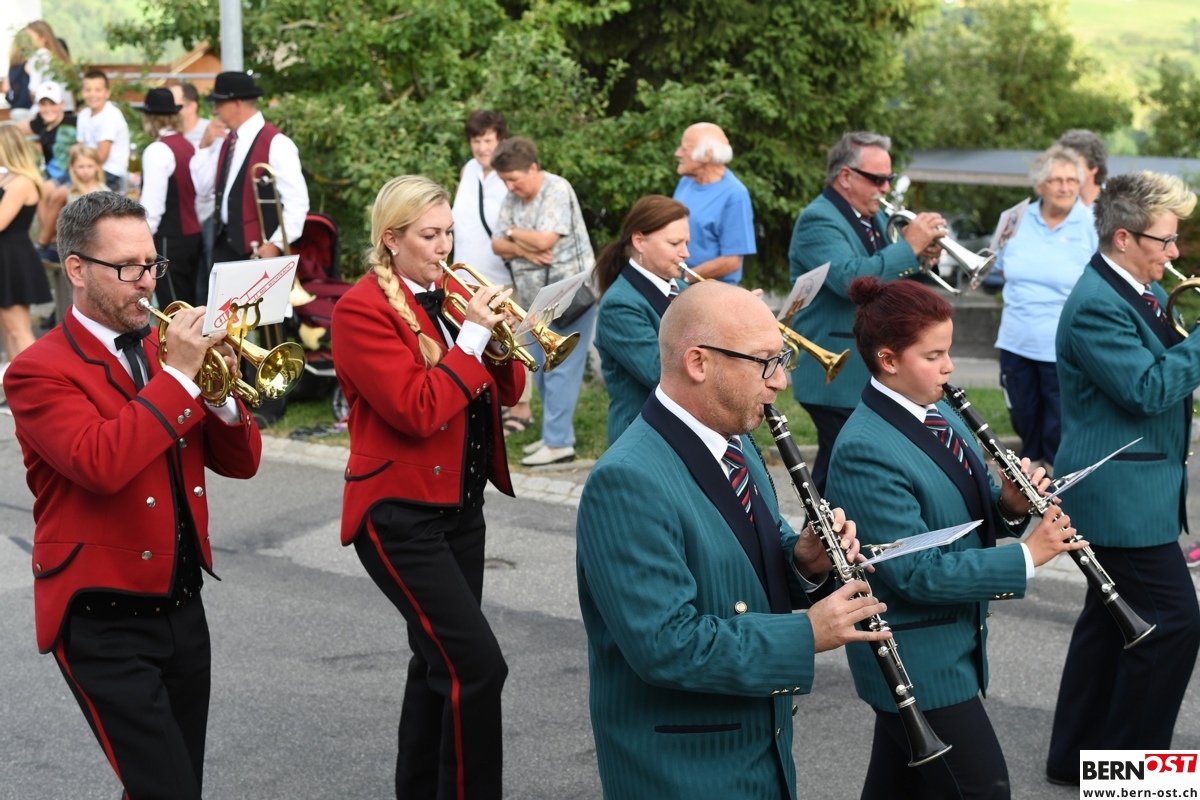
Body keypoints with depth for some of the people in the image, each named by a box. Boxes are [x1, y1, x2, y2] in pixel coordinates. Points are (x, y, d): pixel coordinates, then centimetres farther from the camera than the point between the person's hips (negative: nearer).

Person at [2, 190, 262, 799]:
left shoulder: (164, 349, 11)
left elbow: (240, 462, 9)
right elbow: (101, 463, -27)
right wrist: (178, 376, -22)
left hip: (182, 606, 7)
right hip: (104, 621, -6)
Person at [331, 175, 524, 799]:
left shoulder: (451, 293, 9)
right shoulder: (362, 309, -12)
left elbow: (506, 390, 8)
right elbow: (418, 411, -22)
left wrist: (499, 332, -9)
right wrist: (471, 336, -19)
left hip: (460, 502, 8)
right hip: (400, 513, -8)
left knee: (442, 660, 17)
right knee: (477, 665, -16)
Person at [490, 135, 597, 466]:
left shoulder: (557, 191, -14)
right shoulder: (512, 198, 10)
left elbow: (544, 240, -23)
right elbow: (498, 244, 7)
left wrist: (513, 233, -6)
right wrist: (523, 249, -13)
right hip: (537, 298, 8)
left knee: (560, 369, -8)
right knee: (541, 368, 11)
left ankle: (558, 441, -5)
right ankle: (557, 432, 21)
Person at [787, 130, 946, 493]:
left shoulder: (875, 218, 16)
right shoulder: (818, 221, -14)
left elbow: (892, 281, 20)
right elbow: (852, 279, -30)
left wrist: (920, 259, -1)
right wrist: (909, 246, -24)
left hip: (875, 373, 9)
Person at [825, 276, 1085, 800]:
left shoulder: (937, 412, 4)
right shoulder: (864, 452, -24)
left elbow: (966, 513, 14)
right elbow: (915, 572, -25)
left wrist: (1012, 505, -8)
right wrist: (1026, 556, -23)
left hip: (954, 639, 8)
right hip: (916, 663, -8)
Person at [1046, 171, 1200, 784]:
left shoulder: (1145, 294, 11)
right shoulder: (1096, 305, -20)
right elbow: (1148, 389, -25)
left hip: (1131, 488, 11)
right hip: (1122, 494, -11)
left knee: (1112, 616, 16)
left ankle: (1078, 755, 26)